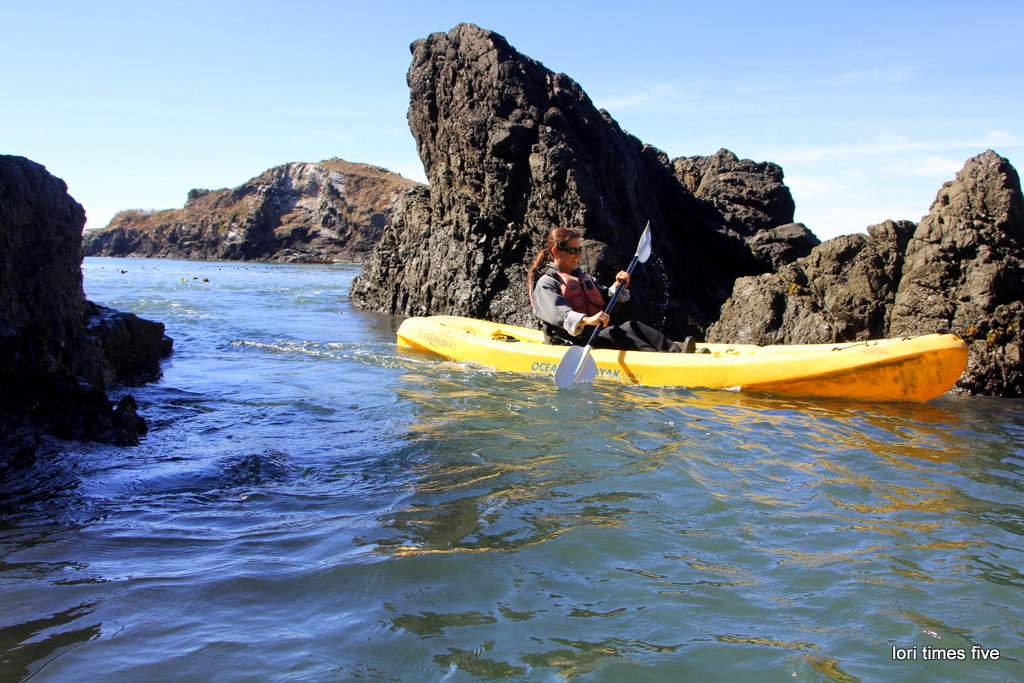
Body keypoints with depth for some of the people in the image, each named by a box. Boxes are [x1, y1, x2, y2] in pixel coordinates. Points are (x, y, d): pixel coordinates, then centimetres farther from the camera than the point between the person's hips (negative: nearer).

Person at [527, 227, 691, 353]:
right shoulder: (545, 283, -4)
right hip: (572, 344, -8)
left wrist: (618, 288, 3)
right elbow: (557, 312, -24)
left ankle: (677, 352, -38)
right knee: (615, 334, -31)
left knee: (632, 326, -18)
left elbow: (605, 303, 25)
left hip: (595, 335, 8)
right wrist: (586, 320, -42)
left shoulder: (583, 277, 26)